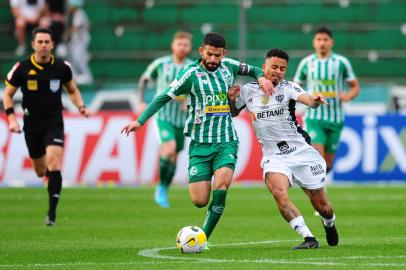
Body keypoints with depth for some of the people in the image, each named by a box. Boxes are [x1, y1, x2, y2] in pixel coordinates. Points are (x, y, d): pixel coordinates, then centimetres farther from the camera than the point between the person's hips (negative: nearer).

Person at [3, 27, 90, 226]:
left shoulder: (62, 67, -3)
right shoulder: (22, 68, -6)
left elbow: (72, 90, 14)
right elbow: (7, 94, 4)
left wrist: (81, 107, -3)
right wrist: (11, 118, -8)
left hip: (54, 122, -1)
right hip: (31, 125, 1)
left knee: (54, 165, -19)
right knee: (40, 171, 10)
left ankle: (52, 211, -14)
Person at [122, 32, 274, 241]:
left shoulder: (228, 66, 6)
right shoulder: (191, 73, -6)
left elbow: (252, 70, 25)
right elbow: (165, 97, -8)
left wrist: (261, 77, 2)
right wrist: (140, 120, -17)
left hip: (227, 141, 2)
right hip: (200, 145, -2)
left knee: (221, 185, -23)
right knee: (199, 201, -10)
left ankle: (204, 237, -12)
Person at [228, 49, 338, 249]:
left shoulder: (288, 88, -7)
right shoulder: (247, 90, 1)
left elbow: (306, 99, -27)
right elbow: (233, 113, 18)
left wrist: (315, 101, -50)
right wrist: (231, 99, -4)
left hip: (302, 153, -1)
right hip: (273, 158, 1)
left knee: (321, 206, 6)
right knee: (279, 193, -30)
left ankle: (329, 225, 42)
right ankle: (308, 238, -25)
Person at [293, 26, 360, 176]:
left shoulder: (342, 62, 0)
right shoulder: (306, 63, 2)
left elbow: (355, 87, 5)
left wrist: (349, 96, -16)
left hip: (335, 119, 1)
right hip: (314, 118, -1)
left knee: (327, 164, 10)